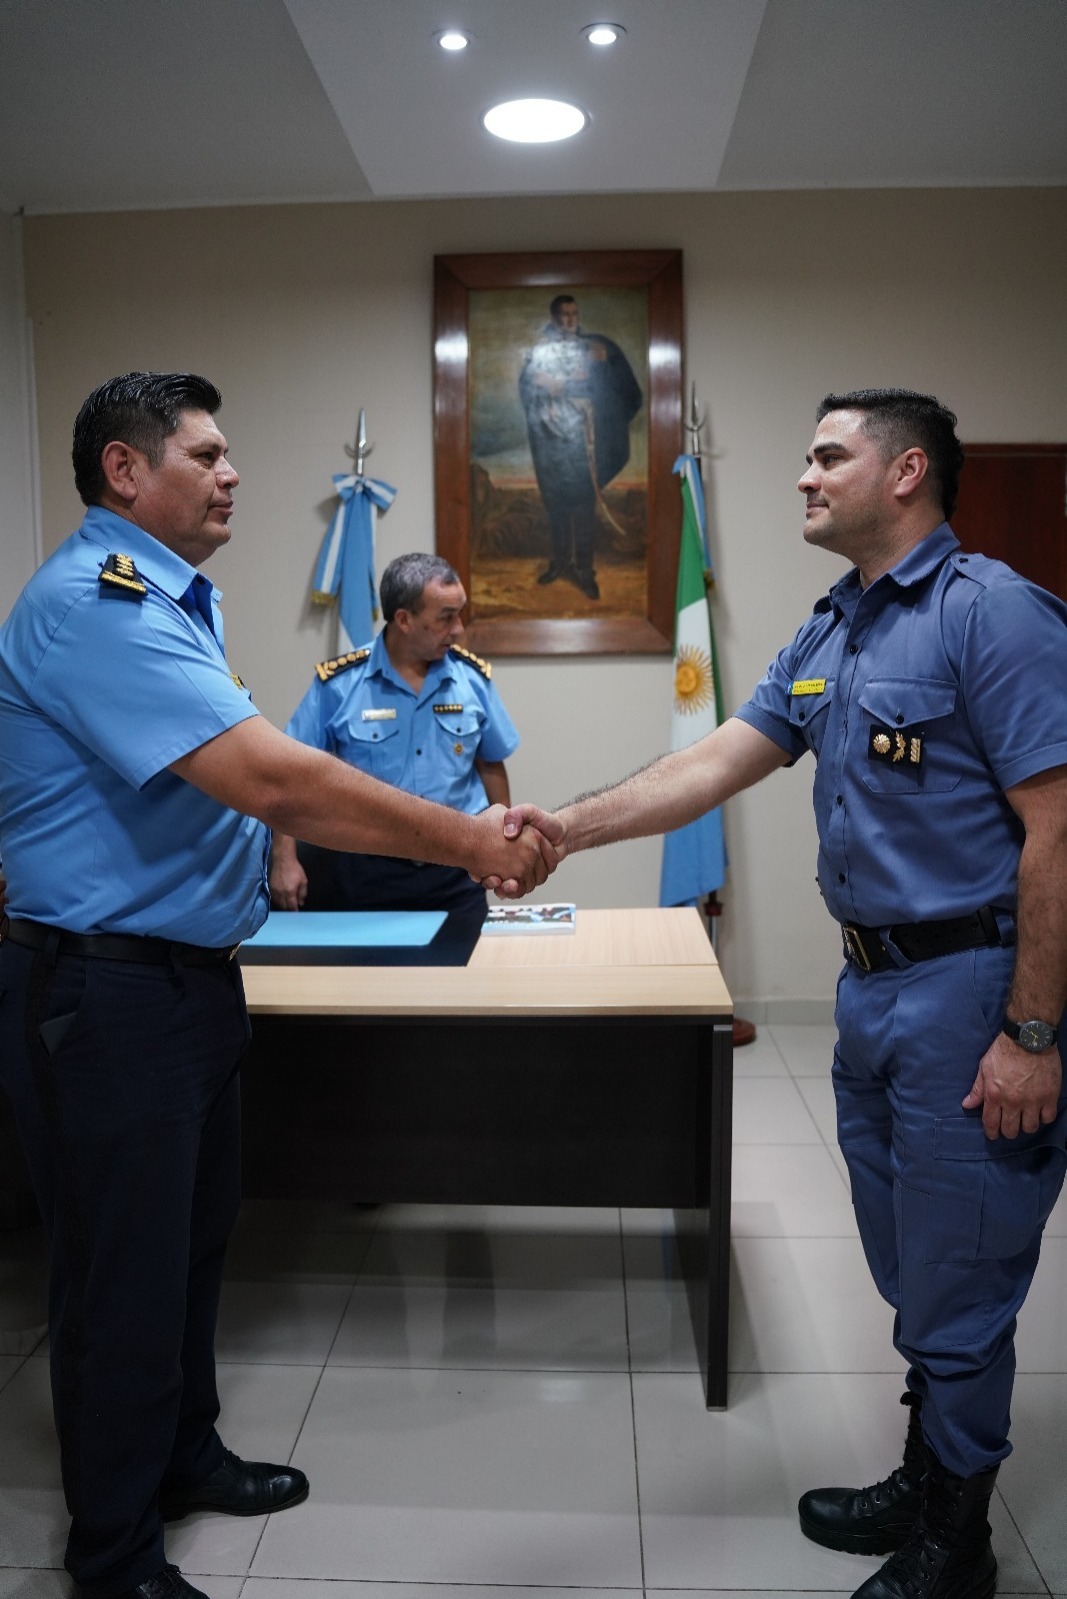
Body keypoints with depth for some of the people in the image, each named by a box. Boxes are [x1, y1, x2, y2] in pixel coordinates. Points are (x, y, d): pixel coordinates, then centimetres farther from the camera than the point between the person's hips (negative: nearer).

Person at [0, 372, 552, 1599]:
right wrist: (465, 841, -24)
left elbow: (252, 786, 14)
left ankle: (182, 1455, 44)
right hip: (106, 992, -10)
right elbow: (270, 779, -30)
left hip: (187, 977, 10)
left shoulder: (167, 598, 14)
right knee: (122, 1272, 6)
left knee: (192, 1237, 23)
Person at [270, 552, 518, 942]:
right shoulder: (338, 683, -8)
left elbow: (491, 765, 11)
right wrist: (284, 859, -10)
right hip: (365, 869, -2)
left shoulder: (473, 677, 0)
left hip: (455, 870, 2)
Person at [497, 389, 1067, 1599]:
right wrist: (573, 827, -8)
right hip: (872, 985, 8)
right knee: (909, 1272, 21)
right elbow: (717, 762, 5)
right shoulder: (825, 639, 11)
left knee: (960, 1282, 6)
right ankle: (923, 1484, 42)